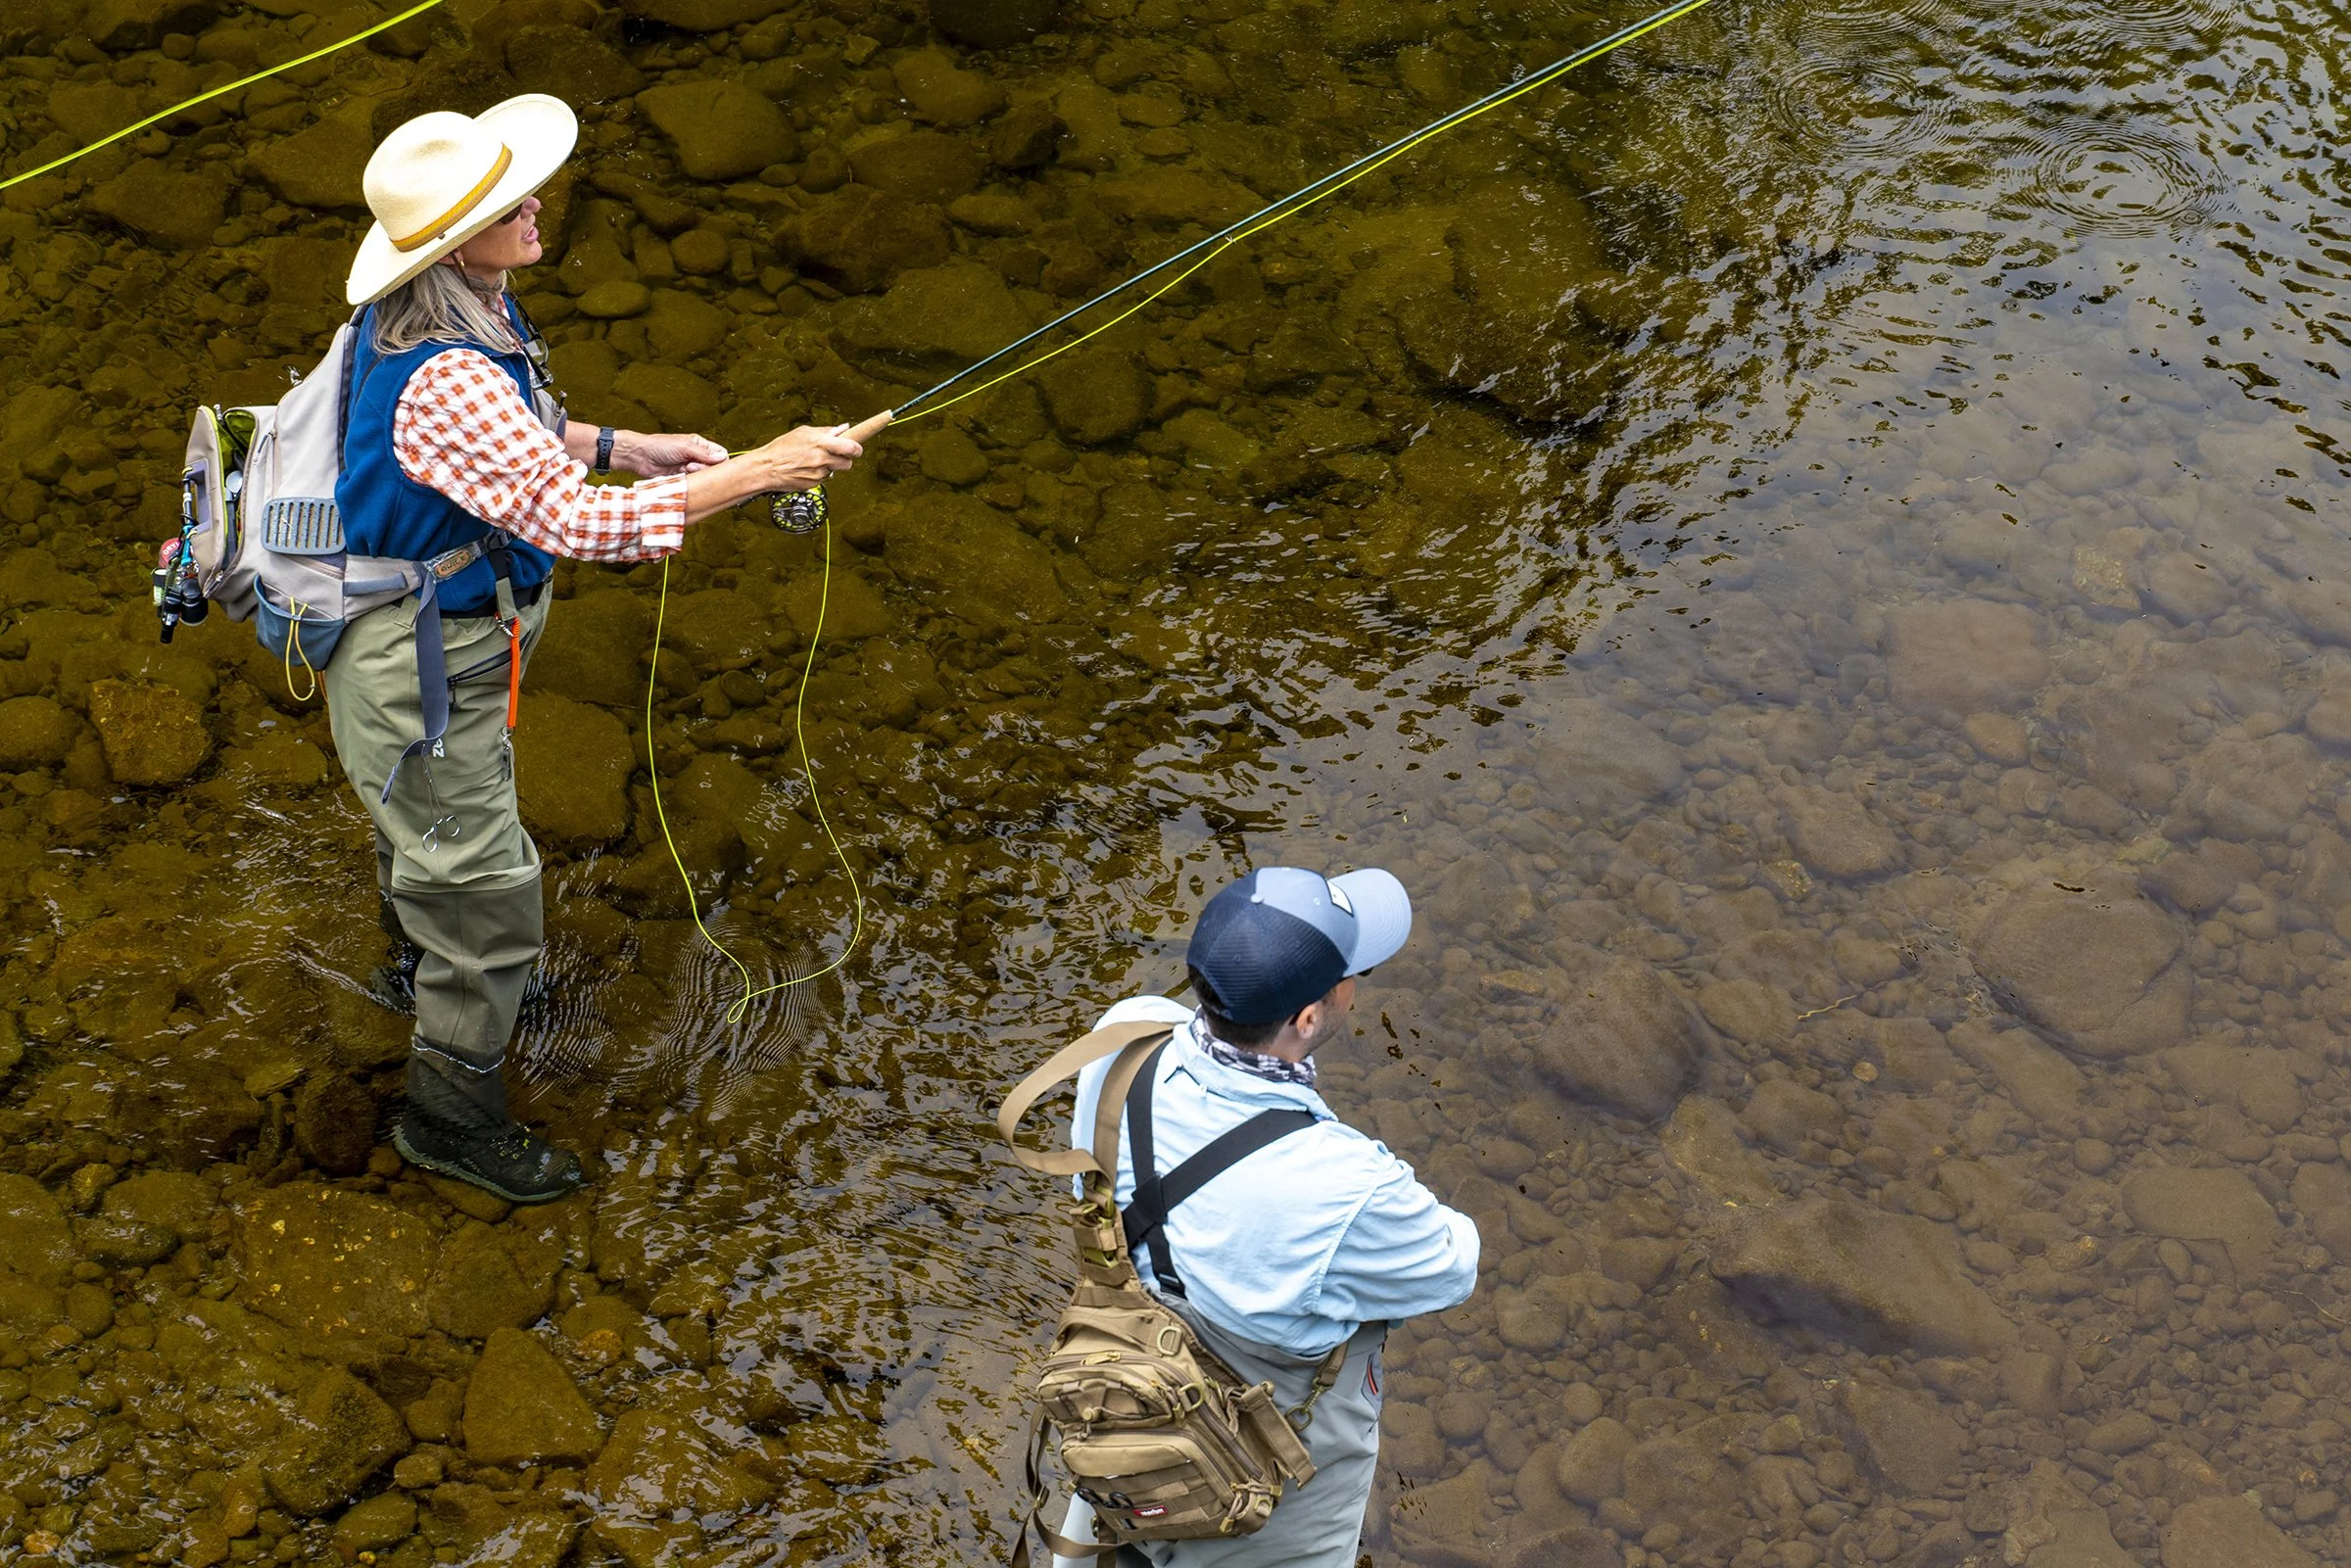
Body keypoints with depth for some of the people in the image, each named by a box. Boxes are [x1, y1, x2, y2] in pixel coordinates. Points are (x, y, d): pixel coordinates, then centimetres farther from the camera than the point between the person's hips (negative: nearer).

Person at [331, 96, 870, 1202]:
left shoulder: (452, 309, -7)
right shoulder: (445, 379, -39)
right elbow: (580, 524, -42)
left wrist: (618, 447, 2)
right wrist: (760, 470, -40)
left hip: (420, 621, 10)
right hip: (425, 660, -10)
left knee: (419, 812, 35)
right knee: (479, 885, 6)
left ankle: (419, 965, 64)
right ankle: (451, 1117, 27)